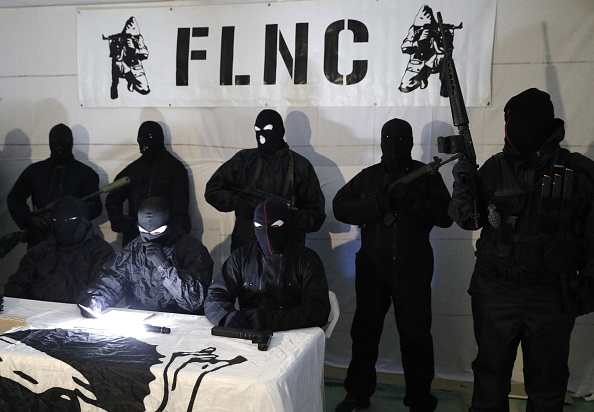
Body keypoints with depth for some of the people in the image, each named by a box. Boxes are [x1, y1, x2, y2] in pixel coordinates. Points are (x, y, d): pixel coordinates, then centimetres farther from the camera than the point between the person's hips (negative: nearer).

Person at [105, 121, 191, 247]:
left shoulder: (175, 167, 5)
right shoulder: (133, 169, 17)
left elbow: (180, 208, 0)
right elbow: (113, 200, 24)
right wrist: (119, 221, 5)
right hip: (133, 235, 4)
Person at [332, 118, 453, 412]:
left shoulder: (427, 175, 4)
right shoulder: (368, 176, 10)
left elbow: (446, 215, -7)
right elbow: (340, 206, -1)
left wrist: (411, 199, -20)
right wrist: (378, 203, -14)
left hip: (412, 269, -2)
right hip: (371, 267, 3)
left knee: (415, 335, 5)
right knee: (364, 331, 12)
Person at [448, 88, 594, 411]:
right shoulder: (495, 169, 0)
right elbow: (470, 221, 3)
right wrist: (463, 187, -13)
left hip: (552, 298, 0)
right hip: (495, 293, 1)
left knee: (547, 384, 15)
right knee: (490, 376, 15)